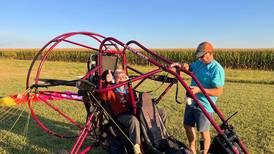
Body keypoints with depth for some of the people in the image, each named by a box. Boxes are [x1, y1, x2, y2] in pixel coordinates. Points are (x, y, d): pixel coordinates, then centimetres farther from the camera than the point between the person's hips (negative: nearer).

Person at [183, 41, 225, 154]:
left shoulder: (217, 69, -18)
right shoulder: (199, 63, 4)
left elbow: (219, 92, -23)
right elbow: (189, 67, 22)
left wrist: (199, 90, -29)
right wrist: (186, 66, -2)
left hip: (204, 105, -8)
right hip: (192, 101, 8)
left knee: (203, 131, 6)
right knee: (187, 125, 19)